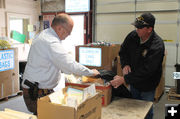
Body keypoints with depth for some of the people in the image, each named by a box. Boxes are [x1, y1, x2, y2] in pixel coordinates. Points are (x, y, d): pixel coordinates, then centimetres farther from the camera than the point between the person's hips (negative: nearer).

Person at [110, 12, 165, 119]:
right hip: (133, 82, 5)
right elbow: (123, 51, 5)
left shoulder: (157, 45, -29)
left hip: (147, 86, -5)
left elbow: (146, 70, -32)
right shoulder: (133, 36, -11)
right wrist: (125, 64, -15)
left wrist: (124, 79, -33)